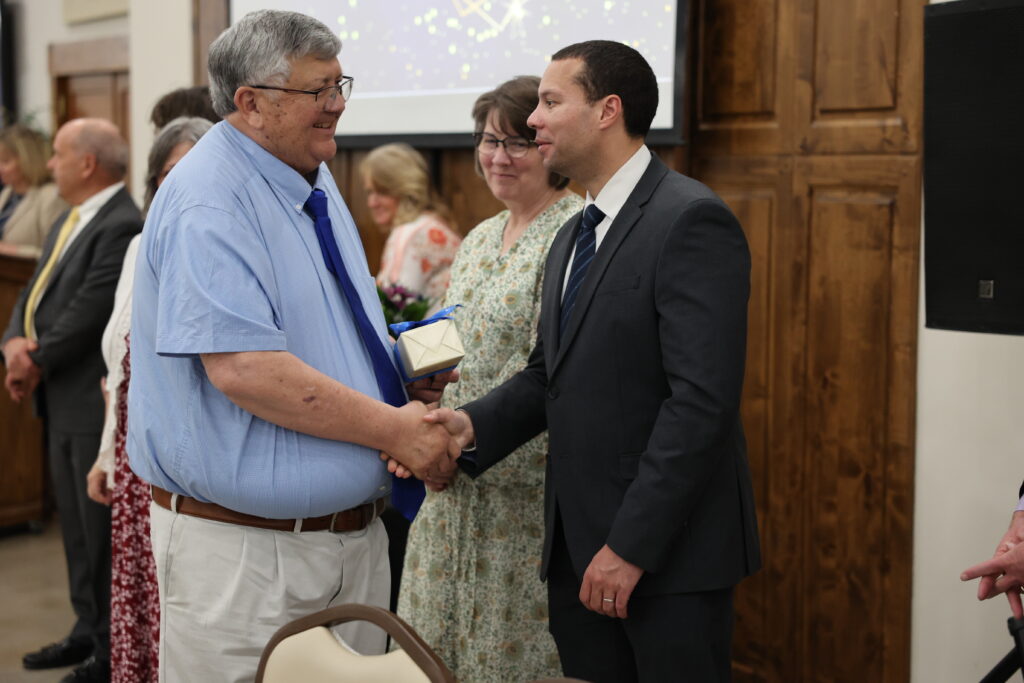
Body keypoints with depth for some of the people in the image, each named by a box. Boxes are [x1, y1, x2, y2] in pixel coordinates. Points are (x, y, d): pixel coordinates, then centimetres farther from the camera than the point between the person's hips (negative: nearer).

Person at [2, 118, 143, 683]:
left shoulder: (122, 226, -18)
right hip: (63, 402, 10)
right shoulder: (69, 222, 14)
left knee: (103, 526, -1)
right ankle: (89, 630, 30)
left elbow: (88, 311, -22)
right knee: (76, 524, 18)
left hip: (97, 402, -10)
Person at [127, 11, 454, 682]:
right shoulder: (208, 203, -17)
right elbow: (242, 369, -27)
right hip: (244, 549, -8)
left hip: (353, 531, 9)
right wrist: (394, 429, -21)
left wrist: (401, 371, 4)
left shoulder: (315, 185, 13)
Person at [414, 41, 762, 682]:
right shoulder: (573, 238, 16)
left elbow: (702, 400, -21)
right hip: (578, 545, 8)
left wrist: (632, 545, -21)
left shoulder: (692, 220, -14)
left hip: (668, 547, -8)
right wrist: (473, 424, -3)